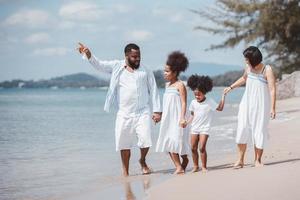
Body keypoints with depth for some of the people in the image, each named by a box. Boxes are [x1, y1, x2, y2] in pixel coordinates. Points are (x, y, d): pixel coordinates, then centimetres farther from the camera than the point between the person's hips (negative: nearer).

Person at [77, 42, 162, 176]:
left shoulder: (146, 72, 7)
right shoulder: (117, 67, 7)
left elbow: (153, 91, 7)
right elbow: (99, 65, -1)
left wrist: (157, 111, 2)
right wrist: (89, 55, -20)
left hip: (143, 113, 0)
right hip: (124, 114, 1)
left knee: (145, 140, -11)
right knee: (124, 144, 4)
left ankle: (143, 161, 19)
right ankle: (125, 172, 17)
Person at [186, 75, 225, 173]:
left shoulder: (209, 102, -6)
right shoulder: (193, 102, 4)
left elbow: (220, 108, -1)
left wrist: (223, 96, -4)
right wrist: (187, 122, 3)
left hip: (205, 128, -4)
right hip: (194, 128, 4)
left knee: (202, 147, -13)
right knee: (193, 148, 3)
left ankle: (204, 166, -1)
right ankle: (195, 166, 15)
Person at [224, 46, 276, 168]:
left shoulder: (267, 70, -12)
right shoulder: (248, 68, 3)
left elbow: (272, 89, -16)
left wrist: (272, 108, -21)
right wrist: (231, 87, 23)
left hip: (261, 105, -4)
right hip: (246, 104, 4)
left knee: (259, 132, -1)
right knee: (242, 130, -3)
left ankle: (257, 160, 11)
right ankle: (240, 160, 2)